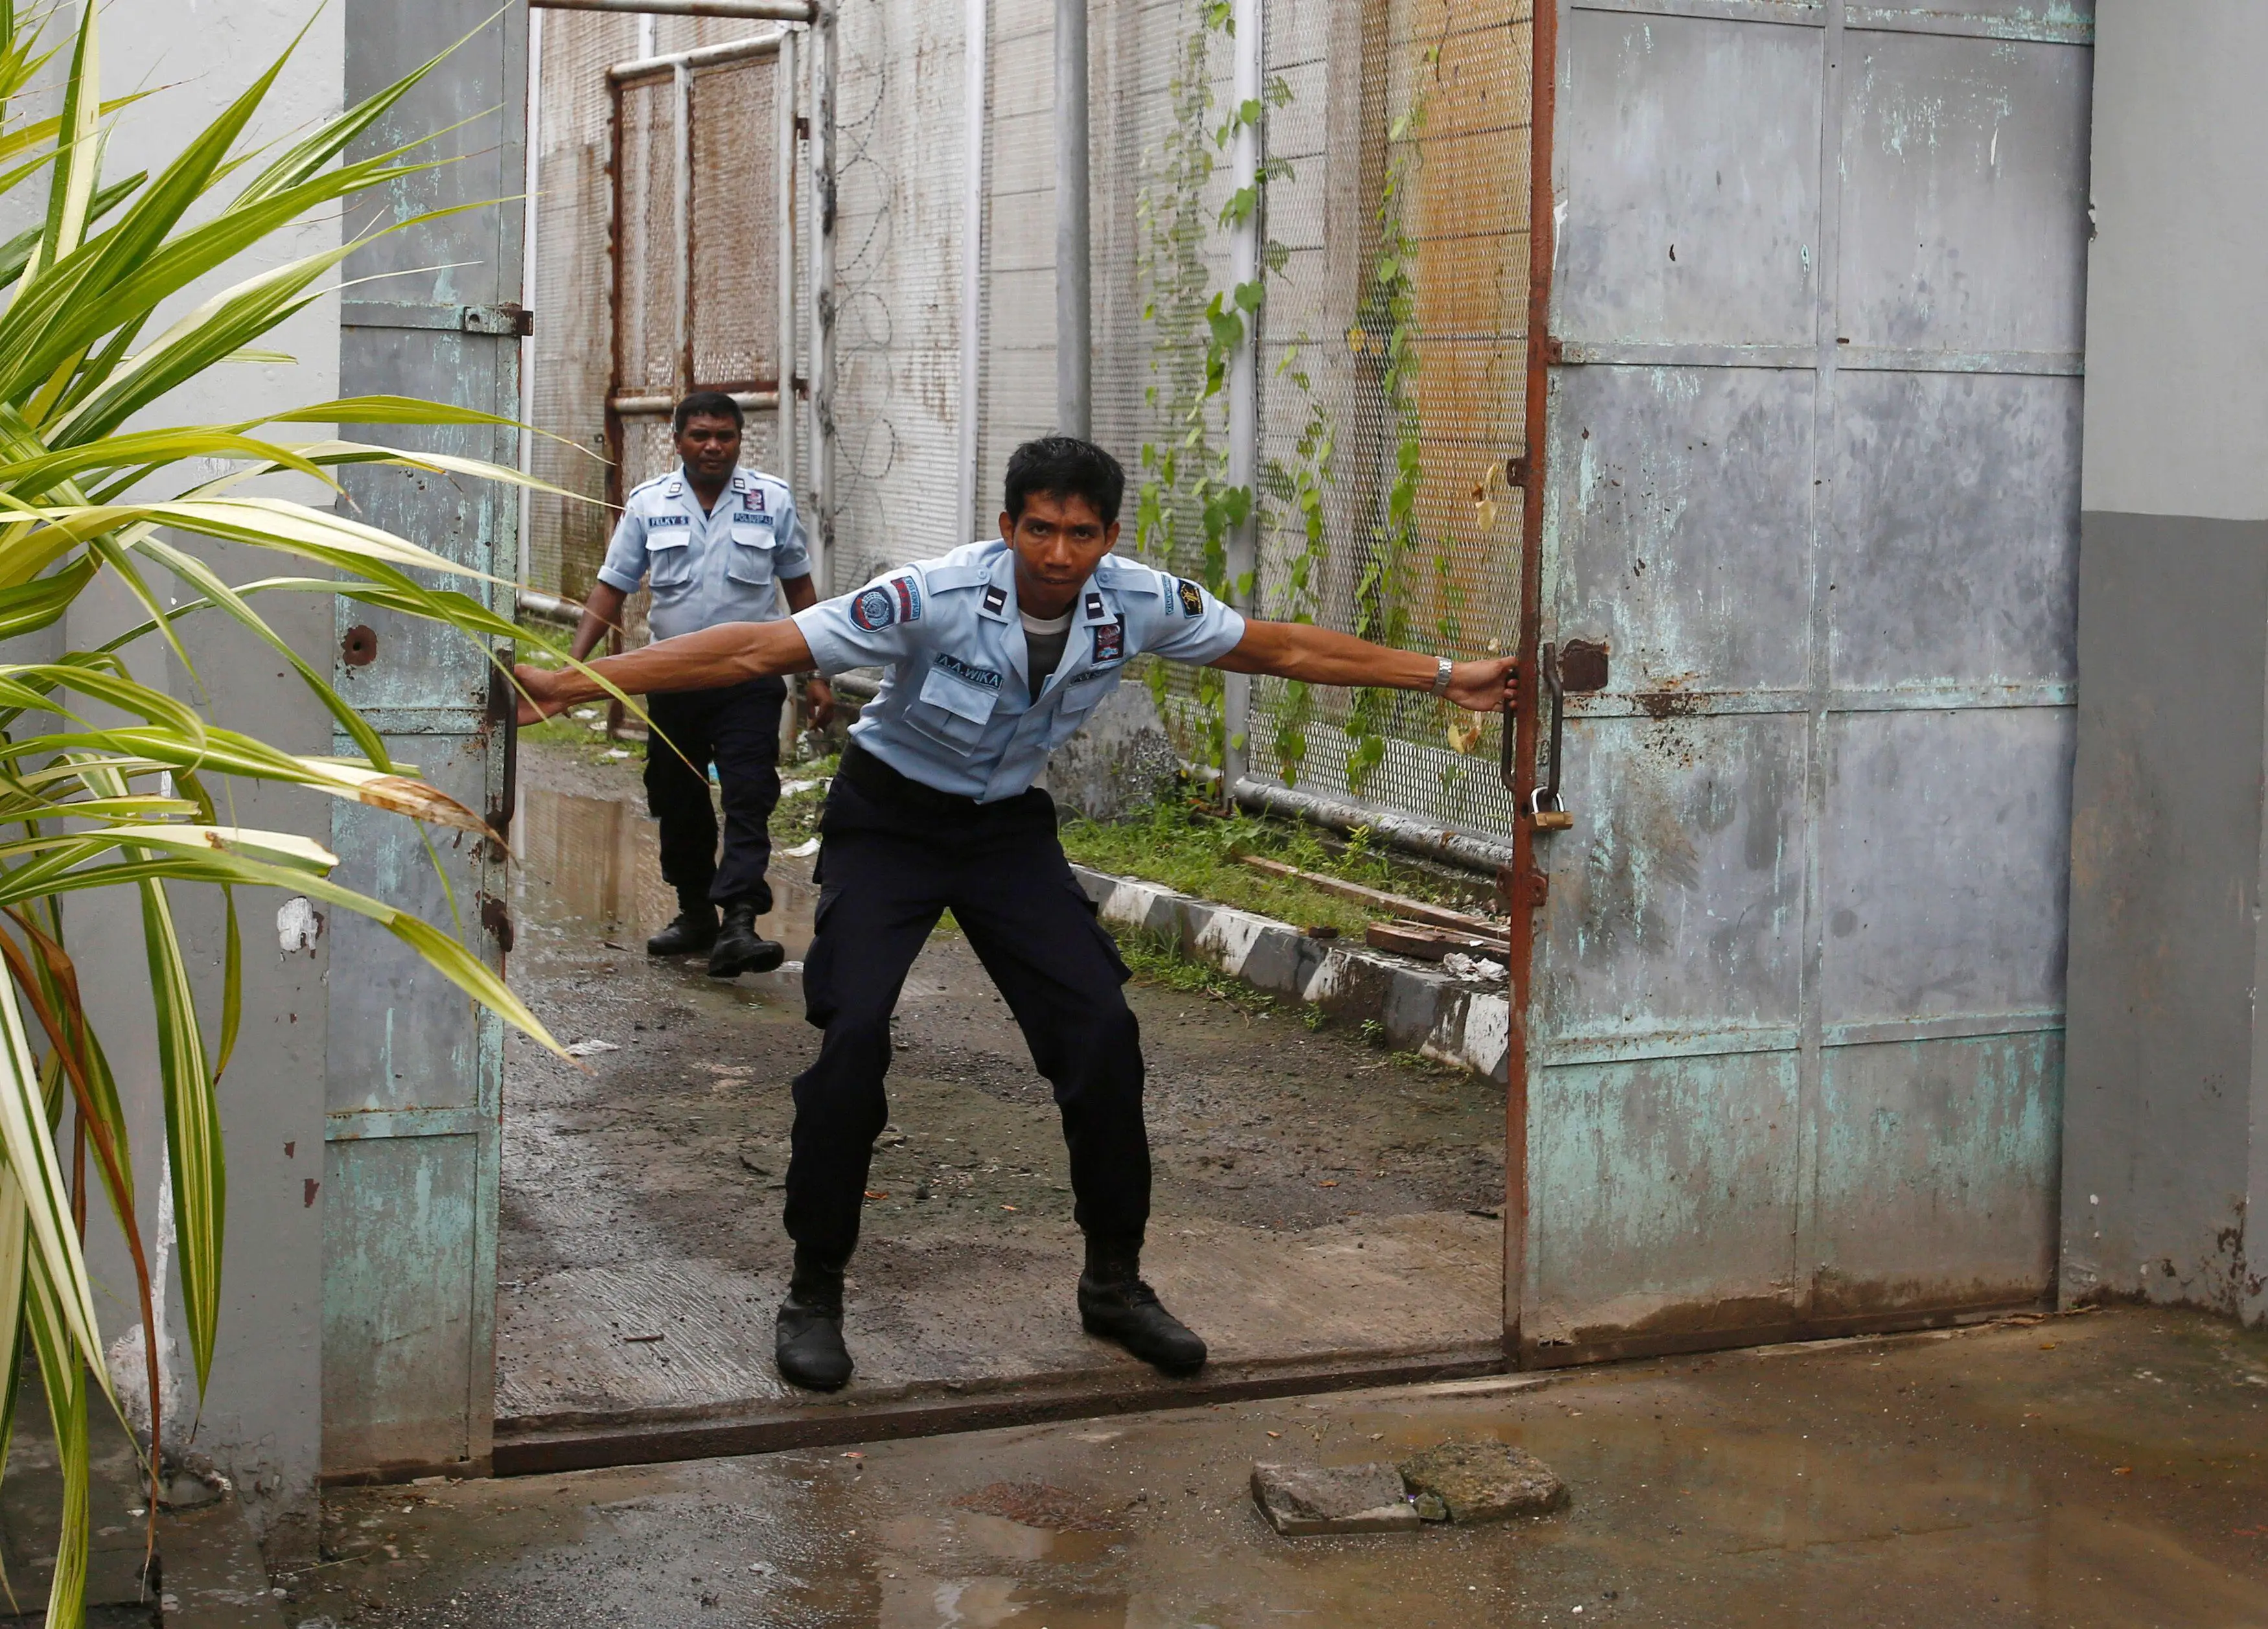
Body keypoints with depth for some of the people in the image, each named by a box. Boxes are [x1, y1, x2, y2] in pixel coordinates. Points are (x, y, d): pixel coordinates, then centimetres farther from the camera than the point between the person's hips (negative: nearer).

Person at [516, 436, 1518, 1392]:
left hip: (1009, 826, 4)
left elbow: (1287, 649, -2)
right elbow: (751, 651, -30)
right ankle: (814, 1293, -3)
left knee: (1102, 1030, -8)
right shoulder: (935, 599, -29)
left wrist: (1449, 679, 2)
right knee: (854, 1034, -21)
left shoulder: (1137, 605, -16)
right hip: (889, 819, -4)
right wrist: (569, 685, -36)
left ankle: (1114, 1282, 11)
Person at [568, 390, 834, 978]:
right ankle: (695, 914, 27)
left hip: (750, 678, -2)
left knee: (749, 800, -13)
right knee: (677, 803, 11)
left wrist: (818, 675, 5)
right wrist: (573, 663, -10)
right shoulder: (648, 504, 2)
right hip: (675, 680, 3)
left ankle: (737, 924, -21)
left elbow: (799, 588, 8)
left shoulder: (773, 500, 0)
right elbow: (611, 589, 2)